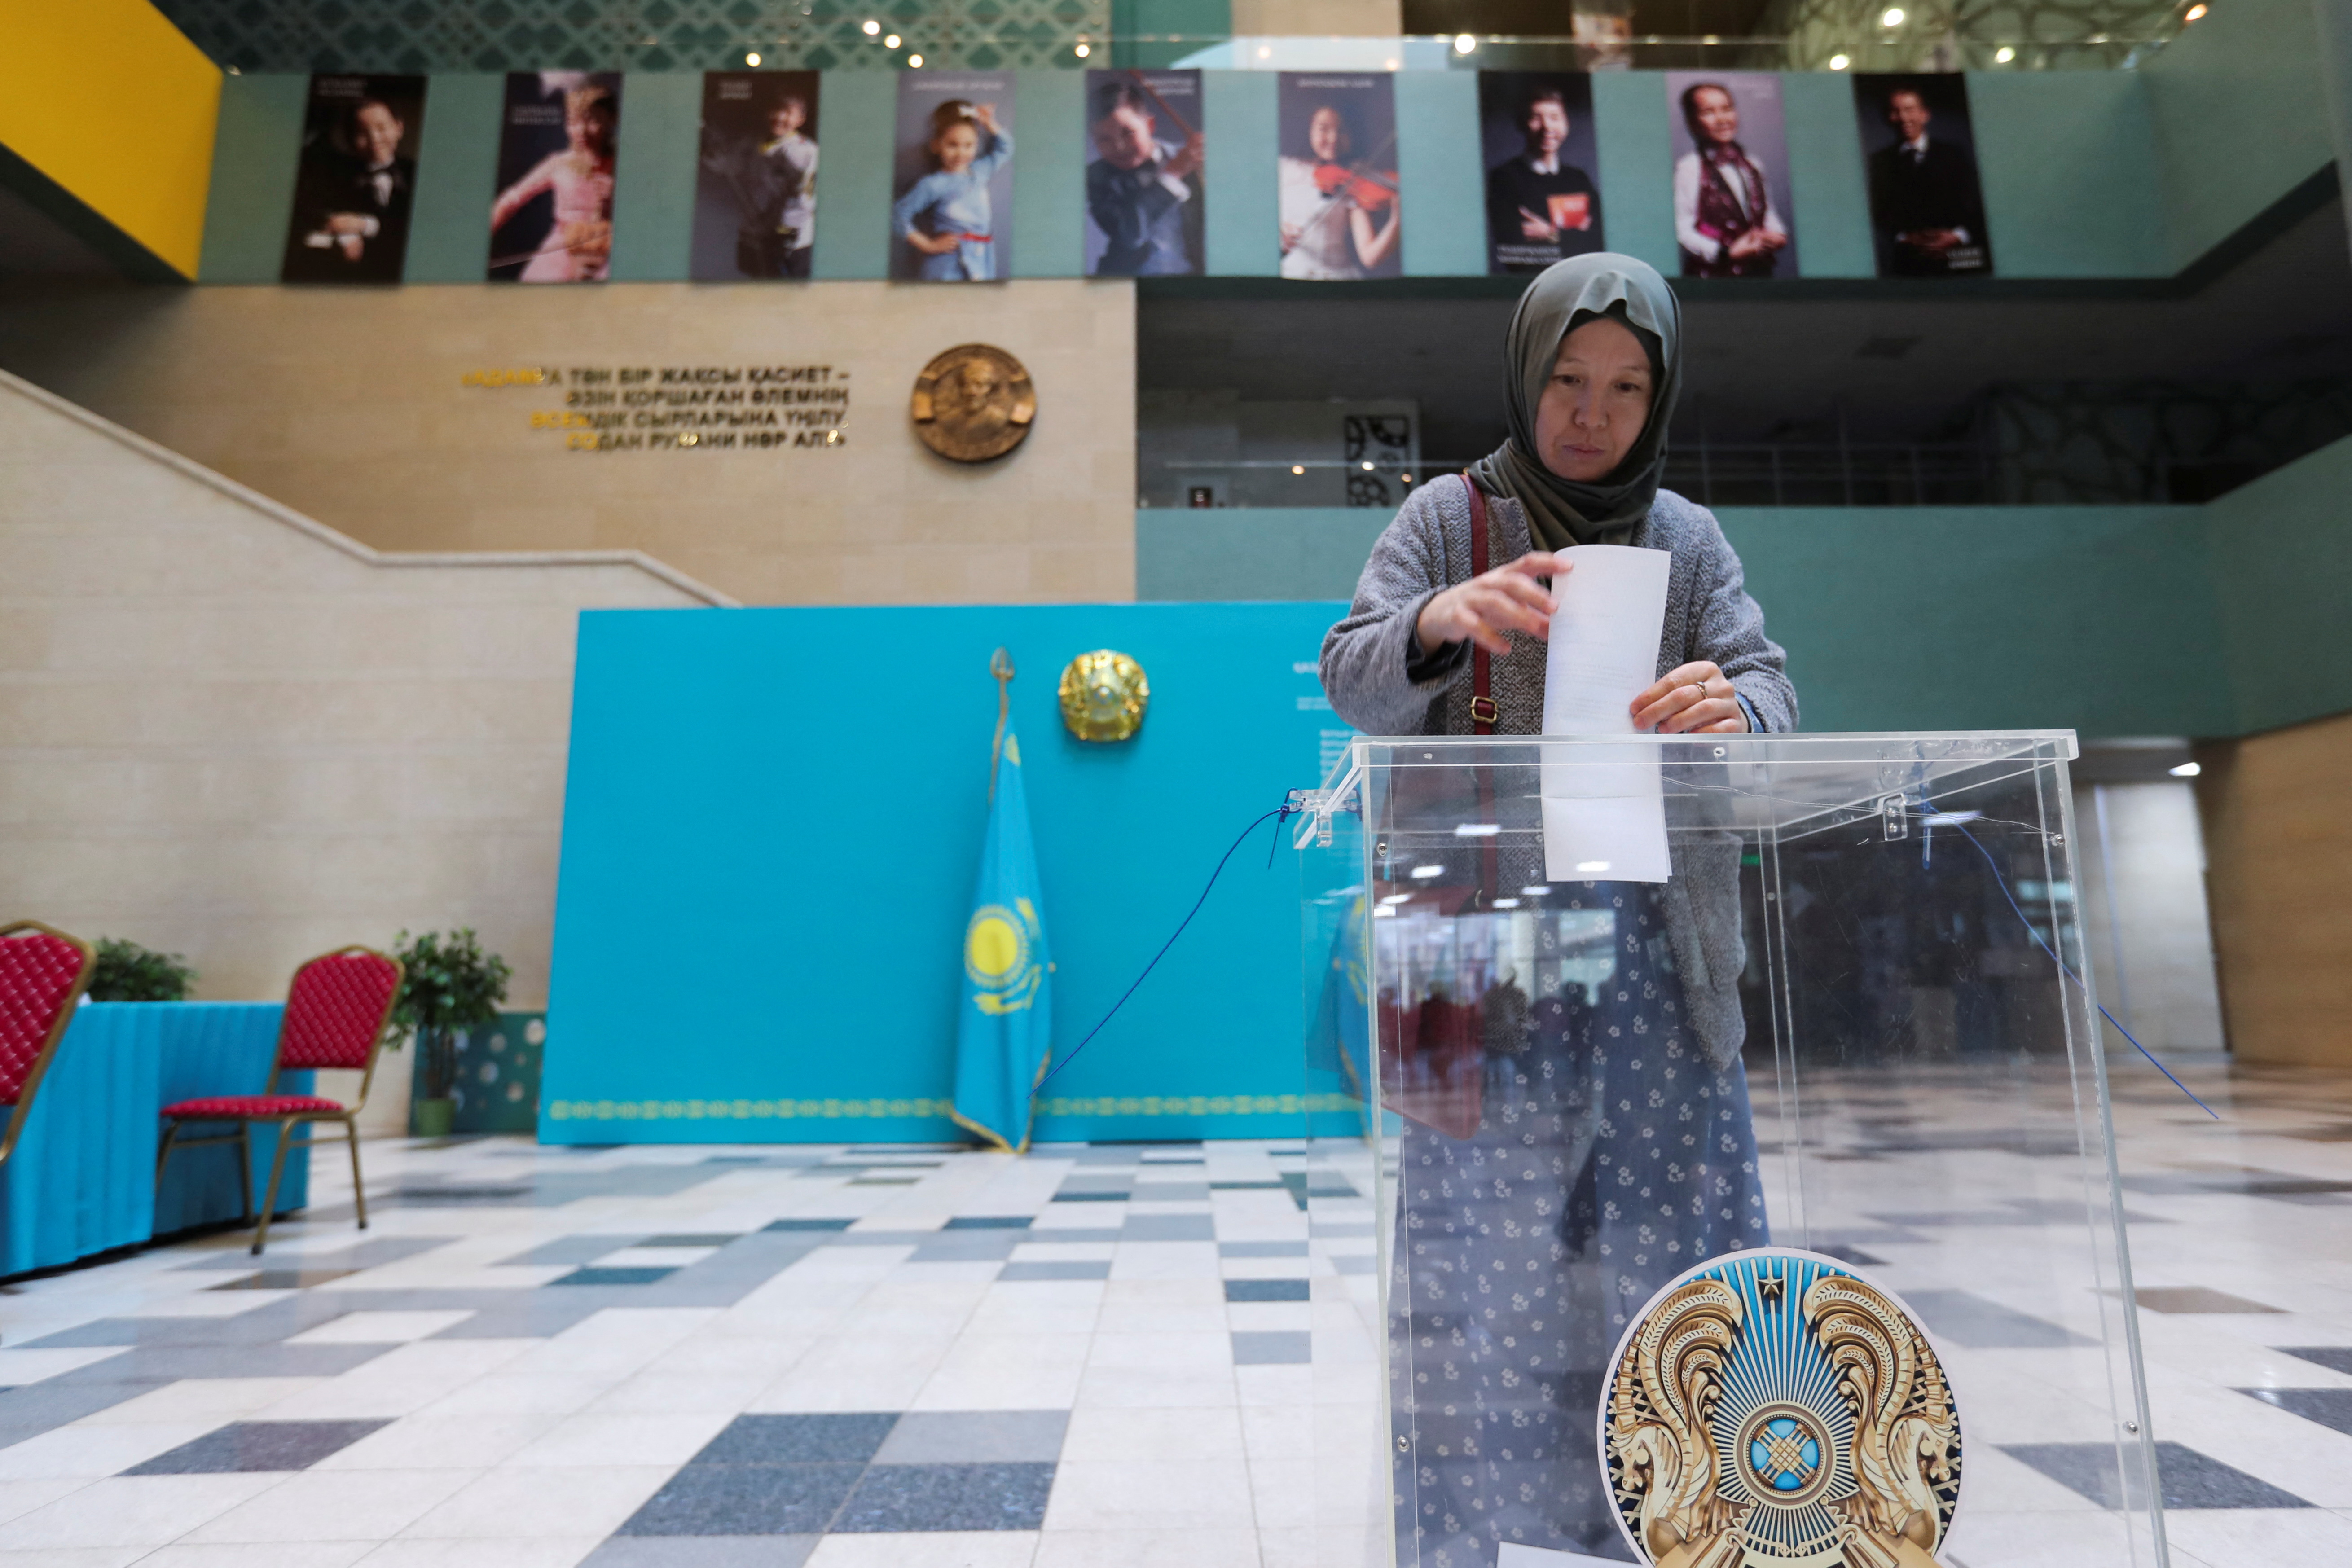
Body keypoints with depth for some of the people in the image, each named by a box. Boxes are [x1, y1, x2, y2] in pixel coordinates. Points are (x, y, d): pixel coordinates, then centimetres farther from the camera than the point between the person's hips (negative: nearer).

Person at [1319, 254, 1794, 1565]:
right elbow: (1352, 682, -6)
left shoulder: (1687, 537, 13)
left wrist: (1733, 706, -23)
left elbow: (1771, 681, 2)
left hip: (1650, 936, 3)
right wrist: (1438, 621, -28)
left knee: (1681, 1219, 6)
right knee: (1485, 1230, 2)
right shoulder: (1447, 516, 5)